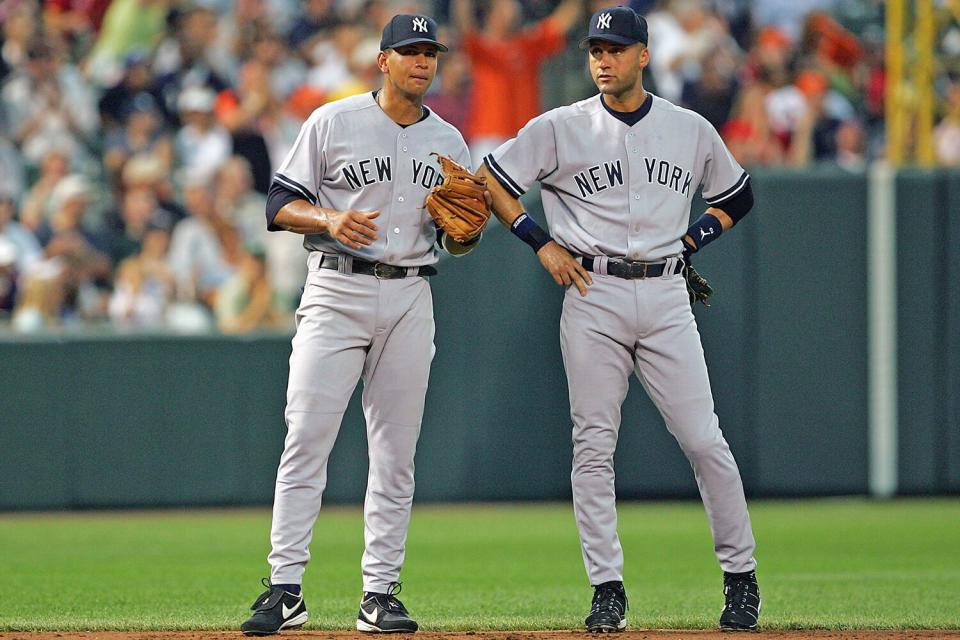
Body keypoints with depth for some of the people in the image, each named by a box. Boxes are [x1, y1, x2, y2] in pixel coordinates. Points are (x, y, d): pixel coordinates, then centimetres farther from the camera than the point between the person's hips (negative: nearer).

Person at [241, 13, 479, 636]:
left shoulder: (449, 142, 12)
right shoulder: (333, 122, 1)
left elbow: (459, 244, 16)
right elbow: (281, 204, 0)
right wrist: (330, 220, -18)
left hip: (410, 299, 3)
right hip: (336, 291, -3)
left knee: (396, 453, 2)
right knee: (306, 440, -10)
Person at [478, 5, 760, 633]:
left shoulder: (692, 130, 8)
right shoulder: (560, 129, 3)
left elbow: (738, 196, 22)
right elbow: (491, 180, 8)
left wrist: (688, 241, 7)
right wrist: (542, 243, 0)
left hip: (666, 296, 0)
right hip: (593, 299, 0)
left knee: (704, 441, -4)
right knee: (594, 445, -3)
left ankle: (741, 576, 7)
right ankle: (608, 589, 2)